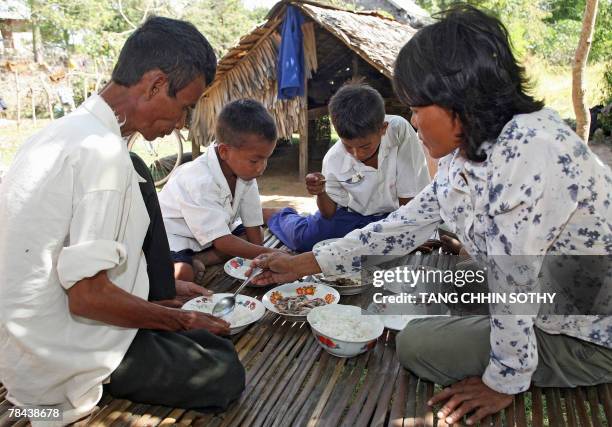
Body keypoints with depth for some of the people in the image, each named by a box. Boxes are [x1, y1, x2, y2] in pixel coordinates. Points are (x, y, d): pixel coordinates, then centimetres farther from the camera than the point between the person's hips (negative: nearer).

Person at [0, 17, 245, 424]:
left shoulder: (61, 131, 5)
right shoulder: (103, 151, -25)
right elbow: (88, 295, -26)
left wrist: (162, 296, 12)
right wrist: (183, 320, -11)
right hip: (61, 357, -9)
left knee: (212, 335, 13)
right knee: (225, 373, -4)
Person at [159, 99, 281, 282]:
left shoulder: (245, 171, -13)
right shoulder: (199, 182, -34)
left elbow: (253, 226, -8)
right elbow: (221, 242, -32)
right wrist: (269, 254, -36)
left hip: (216, 228, 8)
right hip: (174, 235, -8)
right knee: (182, 274, -33)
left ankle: (198, 261, -11)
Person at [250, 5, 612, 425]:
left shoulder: (528, 150, -32)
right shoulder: (466, 154, -4)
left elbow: (513, 282, -29)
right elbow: (406, 225, 0)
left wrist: (504, 381, -16)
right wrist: (301, 265, 2)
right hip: (540, 309, 8)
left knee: (417, 344, -7)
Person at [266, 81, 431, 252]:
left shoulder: (400, 129, -26)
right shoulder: (333, 160, -20)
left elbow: (408, 196, -18)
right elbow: (330, 213, -9)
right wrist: (321, 193, -29)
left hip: (393, 214, 2)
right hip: (352, 214, -1)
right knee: (303, 237, -20)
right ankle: (282, 217, 17)